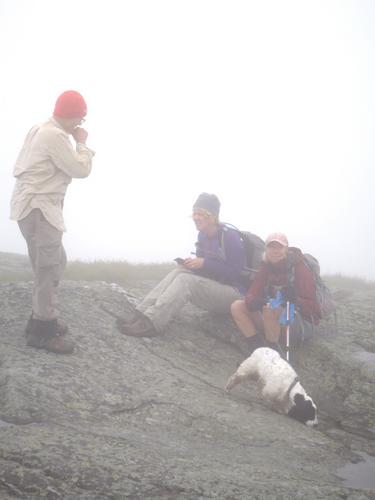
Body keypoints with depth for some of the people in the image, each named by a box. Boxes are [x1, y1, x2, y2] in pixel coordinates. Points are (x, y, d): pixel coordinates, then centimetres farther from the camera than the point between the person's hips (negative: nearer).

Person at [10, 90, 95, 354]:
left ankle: (41, 319, 24)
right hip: (38, 208, -11)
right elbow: (81, 169, -15)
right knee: (48, 267, -8)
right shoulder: (55, 136, -18)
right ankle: (43, 331, -3)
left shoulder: (41, 130, 15)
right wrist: (82, 142, -1)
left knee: (56, 262, 16)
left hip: (37, 205, 11)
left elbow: (19, 167, 17)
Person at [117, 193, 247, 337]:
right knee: (179, 271, -14)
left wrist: (204, 263, -22)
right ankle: (142, 314, -29)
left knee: (186, 280, -27)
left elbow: (236, 272, -19)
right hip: (211, 288, 7)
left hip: (235, 294, -7)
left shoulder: (230, 237, -16)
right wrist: (193, 263, -7)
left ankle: (150, 324, -42)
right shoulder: (202, 235, 7)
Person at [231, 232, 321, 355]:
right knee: (237, 306, -7)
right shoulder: (266, 268, 3)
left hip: (302, 325, -6)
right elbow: (250, 294, -3)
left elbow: (311, 306, -14)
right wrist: (253, 302, -28)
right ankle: (258, 348, -14)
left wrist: (294, 301, -36)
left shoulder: (299, 268, -12)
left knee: (270, 308, -34)